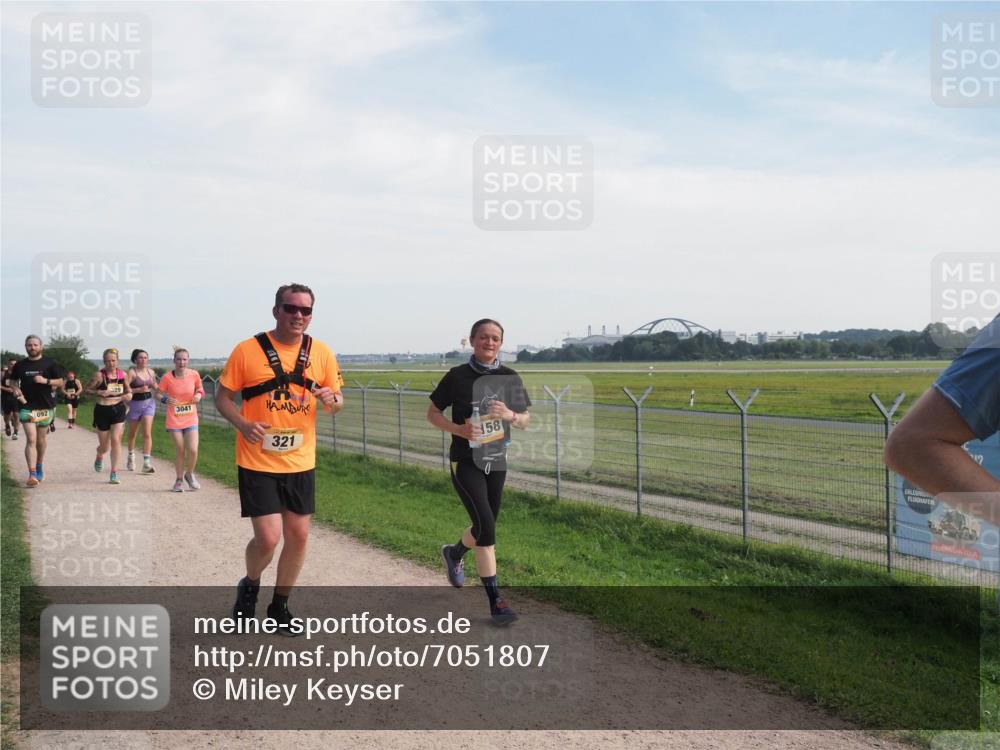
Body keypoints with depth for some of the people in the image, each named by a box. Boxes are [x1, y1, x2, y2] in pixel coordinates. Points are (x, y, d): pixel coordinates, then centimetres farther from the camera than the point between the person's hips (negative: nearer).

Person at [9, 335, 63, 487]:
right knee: (31, 439, -12)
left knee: (41, 440, 12)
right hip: (26, 406, 0)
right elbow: (13, 381, 19)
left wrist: (45, 381, -16)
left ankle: (39, 467, 35)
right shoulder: (20, 365, 5)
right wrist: (16, 389, -3)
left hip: (45, 406, 0)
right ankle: (32, 474, -17)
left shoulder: (49, 363, 0)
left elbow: (60, 382, 1)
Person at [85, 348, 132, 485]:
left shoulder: (122, 374, 1)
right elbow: (86, 390, -3)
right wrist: (99, 392, -20)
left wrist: (129, 395, -6)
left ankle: (114, 474, -5)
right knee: (104, 446, 8)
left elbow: (128, 389, 17)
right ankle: (99, 458, 47)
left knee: (116, 440, -11)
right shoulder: (99, 375, -9)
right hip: (102, 411, -1)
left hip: (118, 409, 1)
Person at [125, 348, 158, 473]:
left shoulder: (151, 372, 5)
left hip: (149, 403, 2)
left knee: (147, 433, -10)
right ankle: (131, 456, 41)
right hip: (135, 403, -2)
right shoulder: (132, 372, -10)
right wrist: (139, 389, -24)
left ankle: (147, 463, -13)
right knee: (133, 433, 16)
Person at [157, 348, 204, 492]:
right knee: (180, 450, 3)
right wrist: (166, 399, -21)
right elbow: (159, 393, -1)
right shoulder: (167, 377, -11)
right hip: (174, 420, -1)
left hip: (191, 419, 1)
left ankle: (189, 474, 21)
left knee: (193, 450, -8)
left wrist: (199, 395, -11)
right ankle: (179, 479, 26)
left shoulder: (194, 375, -6)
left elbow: (200, 389, 11)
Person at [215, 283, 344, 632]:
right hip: (257, 462, -4)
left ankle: (279, 606, 30)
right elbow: (222, 396, -2)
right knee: (268, 538, -9)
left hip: (301, 462, 4)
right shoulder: (247, 350, -8)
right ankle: (249, 587, 25)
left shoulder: (321, 353, 1)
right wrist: (242, 424, -20)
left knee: (298, 535, 9)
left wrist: (332, 400, -14)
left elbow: (337, 399, 10)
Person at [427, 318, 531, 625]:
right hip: (466, 462, -5)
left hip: (496, 461, 5)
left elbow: (524, 421, 6)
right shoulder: (457, 376, -8)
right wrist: (459, 429, -18)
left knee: (485, 528, 15)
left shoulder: (510, 378, 1)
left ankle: (454, 553, 48)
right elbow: (432, 413, 0)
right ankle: (495, 601, -7)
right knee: (486, 527, -15)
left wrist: (510, 415, -17)